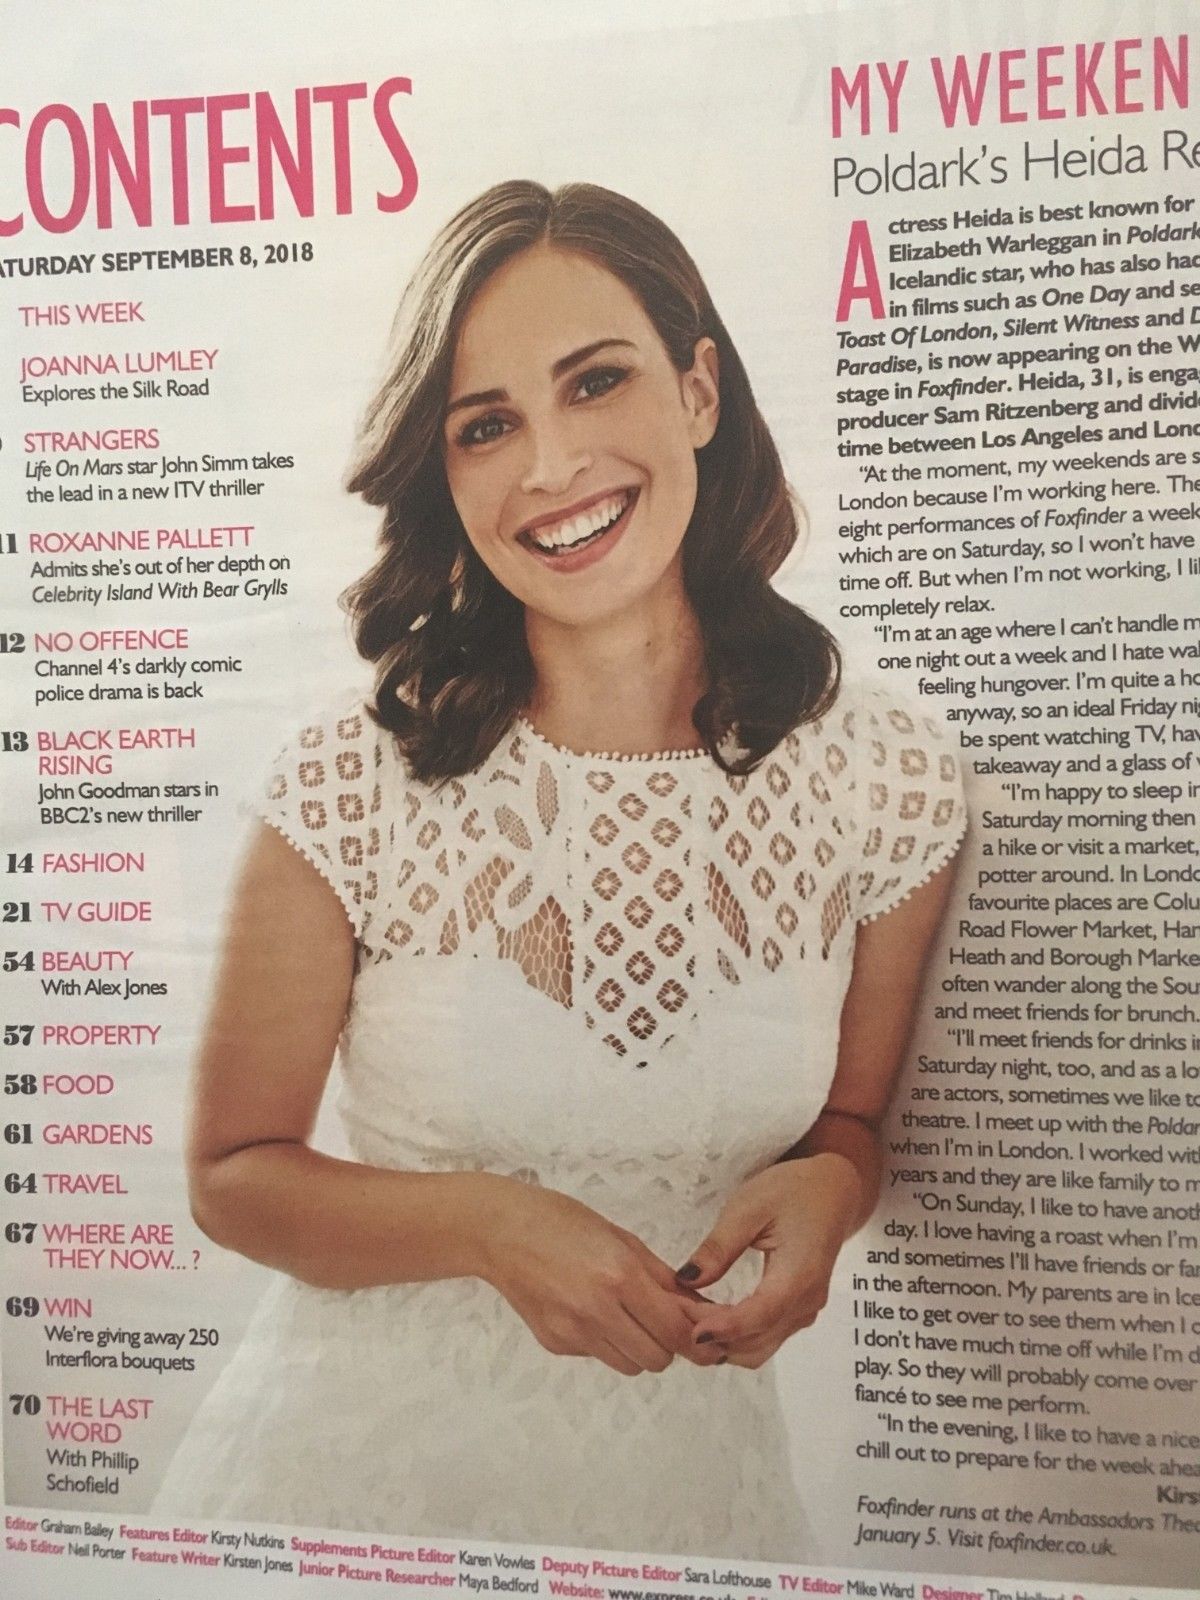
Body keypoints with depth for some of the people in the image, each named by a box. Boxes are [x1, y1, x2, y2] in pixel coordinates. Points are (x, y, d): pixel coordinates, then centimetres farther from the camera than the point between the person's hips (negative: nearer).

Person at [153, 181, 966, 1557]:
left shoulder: (887, 778, -12)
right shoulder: (353, 788, -18)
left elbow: (851, 1119, 3)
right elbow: (234, 1176, -8)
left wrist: (824, 1187, -19)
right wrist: (487, 1223, -23)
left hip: (686, 1462, 2)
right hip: (358, 1455, -1)